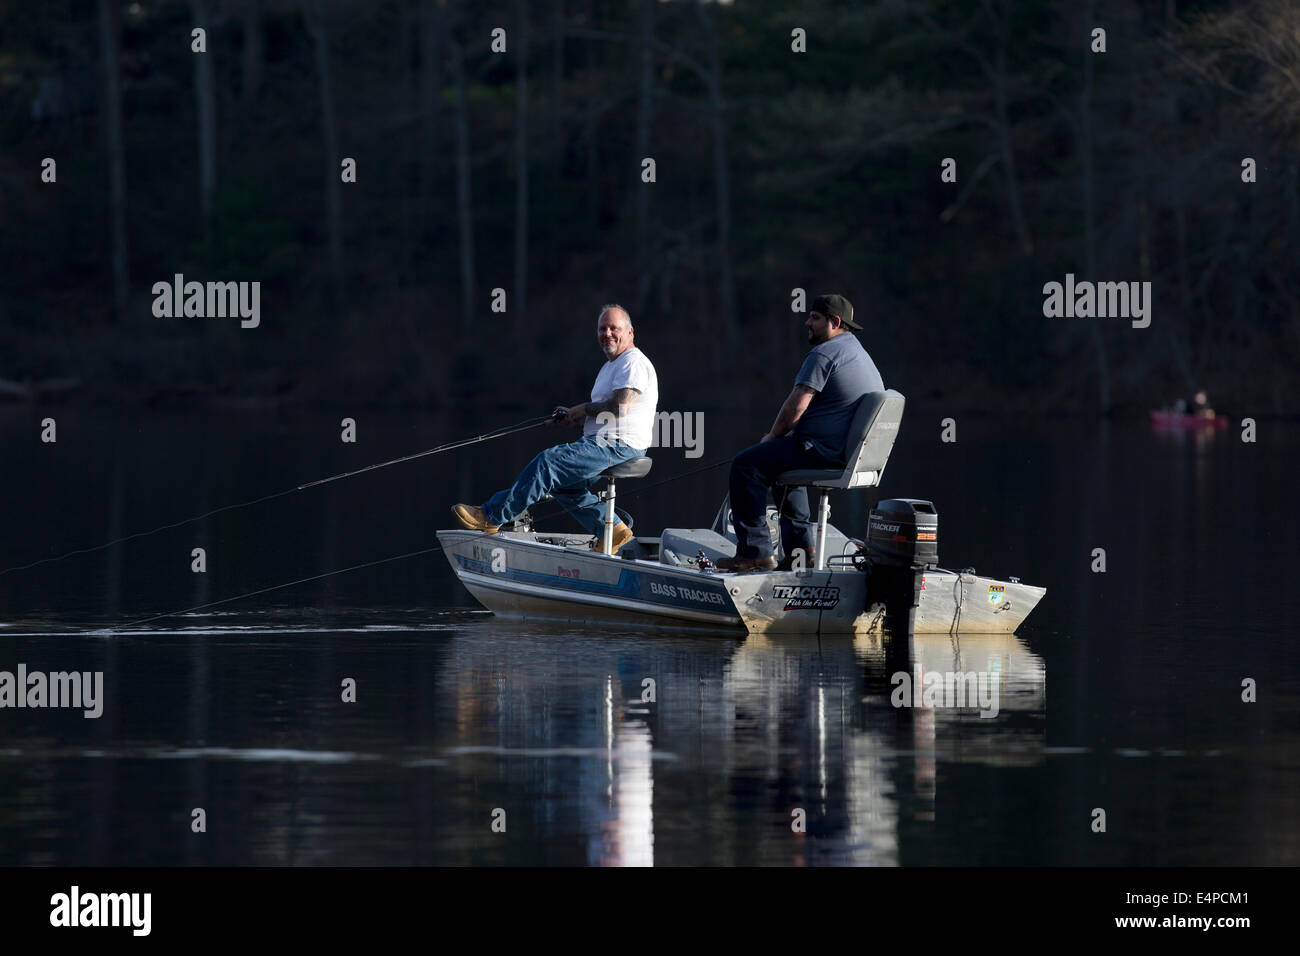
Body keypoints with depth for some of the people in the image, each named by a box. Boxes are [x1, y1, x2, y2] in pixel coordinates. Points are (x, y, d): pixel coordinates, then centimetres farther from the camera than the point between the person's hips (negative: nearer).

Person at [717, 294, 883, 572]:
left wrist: (772, 436, -1)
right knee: (785, 462, 35)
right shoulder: (859, 353, 20)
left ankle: (755, 552, -12)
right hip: (851, 452, 11)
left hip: (825, 451, -11)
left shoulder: (825, 353, -14)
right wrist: (783, 435, 21)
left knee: (746, 465, -10)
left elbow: (797, 405, -19)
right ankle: (801, 550, 29)